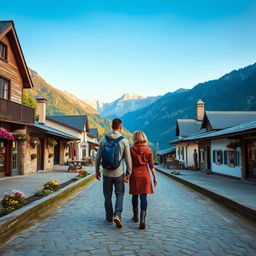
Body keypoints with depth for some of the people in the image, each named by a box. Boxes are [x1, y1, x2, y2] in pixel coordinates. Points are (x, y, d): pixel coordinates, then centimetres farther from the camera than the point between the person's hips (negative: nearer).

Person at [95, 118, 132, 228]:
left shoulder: (103, 140, -3)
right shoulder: (124, 141, -9)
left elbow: (98, 157, 2)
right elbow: (128, 159, -7)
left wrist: (97, 170, 13)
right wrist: (128, 173, 1)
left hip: (106, 173, 2)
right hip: (119, 173, -2)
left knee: (108, 195, 14)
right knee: (119, 194, 12)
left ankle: (109, 218, 23)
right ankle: (117, 215, -5)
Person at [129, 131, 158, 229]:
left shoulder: (132, 149, -6)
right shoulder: (148, 150, -2)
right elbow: (151, 165, -1)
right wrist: (154, 177, 5)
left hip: (135, 174, 0)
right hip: (145, 174, 0)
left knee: (135, 195, 15)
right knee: (143, 196, 0)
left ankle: (135, 216, 30)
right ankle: (142, 219, -11)